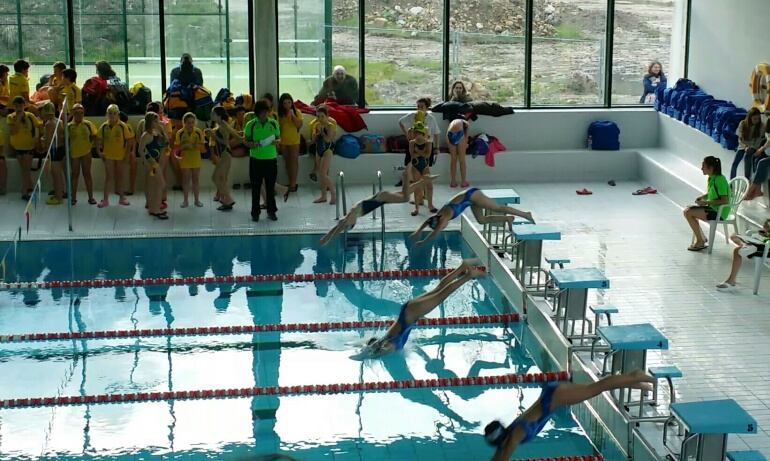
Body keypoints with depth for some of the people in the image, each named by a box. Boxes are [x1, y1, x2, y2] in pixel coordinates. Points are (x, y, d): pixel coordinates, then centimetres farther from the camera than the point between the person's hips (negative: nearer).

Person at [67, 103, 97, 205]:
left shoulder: (88, 124, -2)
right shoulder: (69, 126, -3)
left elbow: (94, 136, 6)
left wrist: (91, 145, -4)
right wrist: (68, 150, -8)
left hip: (86, 152, 0)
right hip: (73, 153, 0)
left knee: (87, 174, 5)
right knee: (75, 174, 8)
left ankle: (91, 197, 9)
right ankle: (73, 197, 15)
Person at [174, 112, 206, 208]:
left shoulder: (198, 132, -4)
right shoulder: (180, 133, -7)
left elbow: (203, 148, -1)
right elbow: (176, 148, -5)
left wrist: (197, 145, -21)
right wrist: (183, 146, -23)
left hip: (196, 159, 1)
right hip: (185, 160, -1)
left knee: (196, 179, 8)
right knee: (186, 179, 5)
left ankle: (197, 199, 16)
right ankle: (185, 200, 12)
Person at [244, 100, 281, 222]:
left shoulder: (273, 123, 4)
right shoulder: (250, 125, -2)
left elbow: (279, 138, 11)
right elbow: (246, 141, 2)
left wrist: (276, 141, -12)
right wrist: (253, 144, -19)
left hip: (271, 159, 1)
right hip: (256, 160, -1)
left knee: (270, 187, 7)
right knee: (256, 187, 3)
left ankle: (271, 211, 17)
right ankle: (255, 212, 11)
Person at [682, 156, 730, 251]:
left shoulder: (719, 179, -21)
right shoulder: (711, 178, 7)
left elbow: (725, 200, -24)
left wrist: (706, 202, -21)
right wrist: (701, 197, 4)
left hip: (719, 212, -10)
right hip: (712, 208, 10)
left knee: (688, 213, -17)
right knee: (687, 210, 4)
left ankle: (700, 242, -5)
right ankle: (701, 238, 9)